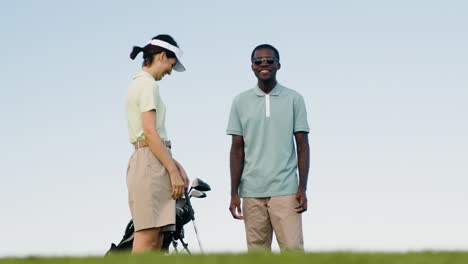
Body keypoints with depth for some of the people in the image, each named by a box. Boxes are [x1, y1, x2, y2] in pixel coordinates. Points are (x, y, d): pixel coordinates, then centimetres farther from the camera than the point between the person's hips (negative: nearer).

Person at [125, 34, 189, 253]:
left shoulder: (138, 83, 21)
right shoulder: (148, 84, -8)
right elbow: (150, 133, -17)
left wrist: (175, 165, 15)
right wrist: (173, 171, -16)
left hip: (144, 160, 10)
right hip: (151, 163, -10)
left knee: (155, 240, 6)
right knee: (148, 236, -14)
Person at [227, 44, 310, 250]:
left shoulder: (294, 99, 5)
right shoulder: (241, 102, 9)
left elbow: (302, 146, 5)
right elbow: (237, 149, 9)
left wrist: (302, 188, -3)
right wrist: (234, 192, 3)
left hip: (285, 190, -2)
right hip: (252, 191, 2)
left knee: (293, 249, -9)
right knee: (257, 253, 3)